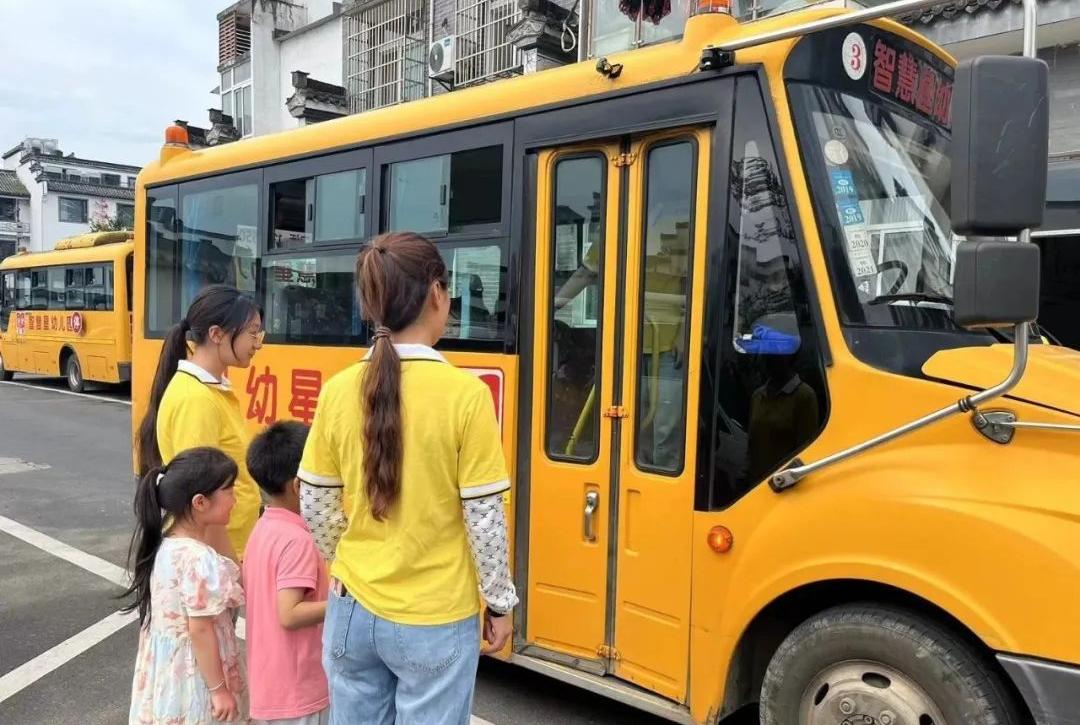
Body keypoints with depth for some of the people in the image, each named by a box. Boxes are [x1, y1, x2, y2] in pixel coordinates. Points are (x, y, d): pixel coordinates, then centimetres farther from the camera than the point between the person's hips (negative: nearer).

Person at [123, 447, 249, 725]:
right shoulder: (200, 560, -28)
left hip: (165, 668, 8)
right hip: (193, 674, -8)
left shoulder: (164, 543, -2)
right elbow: (200, 630, -23)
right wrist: (218, 688, -16)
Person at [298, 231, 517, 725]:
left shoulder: (338, 391, -6)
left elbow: (316, 511, 2)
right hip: (435, 621, -3)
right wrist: (499, 603, 2)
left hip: (353, 610, 4)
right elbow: (484, 520, -13)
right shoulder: (465, 393, -18)